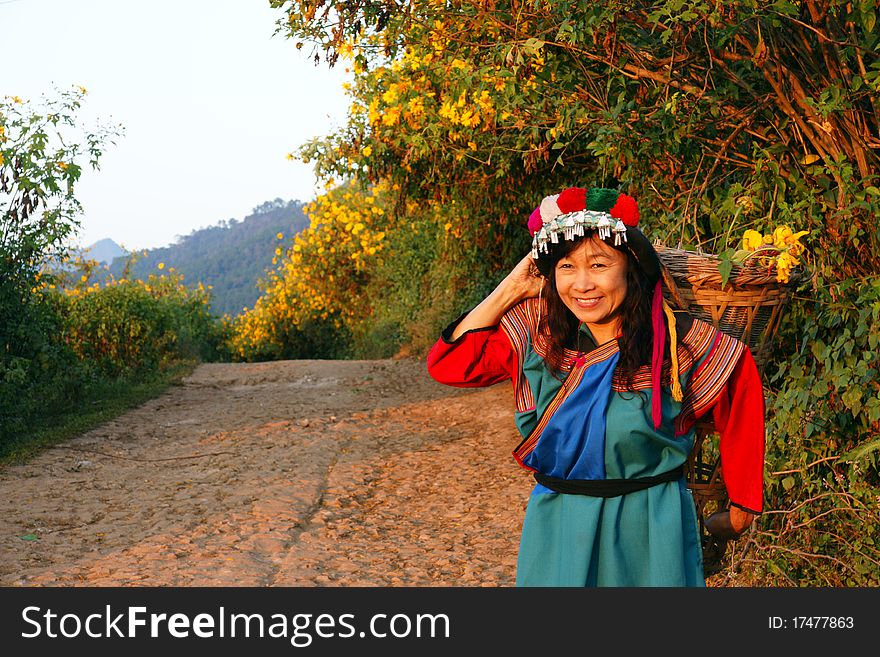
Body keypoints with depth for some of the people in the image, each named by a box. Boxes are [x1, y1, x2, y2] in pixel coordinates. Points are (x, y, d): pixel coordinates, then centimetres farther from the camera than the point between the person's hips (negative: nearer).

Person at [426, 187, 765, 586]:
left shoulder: (680, 343, -13)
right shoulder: (537, 330, -7)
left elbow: (741, 396, 1)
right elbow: (447, 364, -8)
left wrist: (741, 507, 7)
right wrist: (512, 289, -9)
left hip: (650, 532, -2)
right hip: (556, 528, 2)